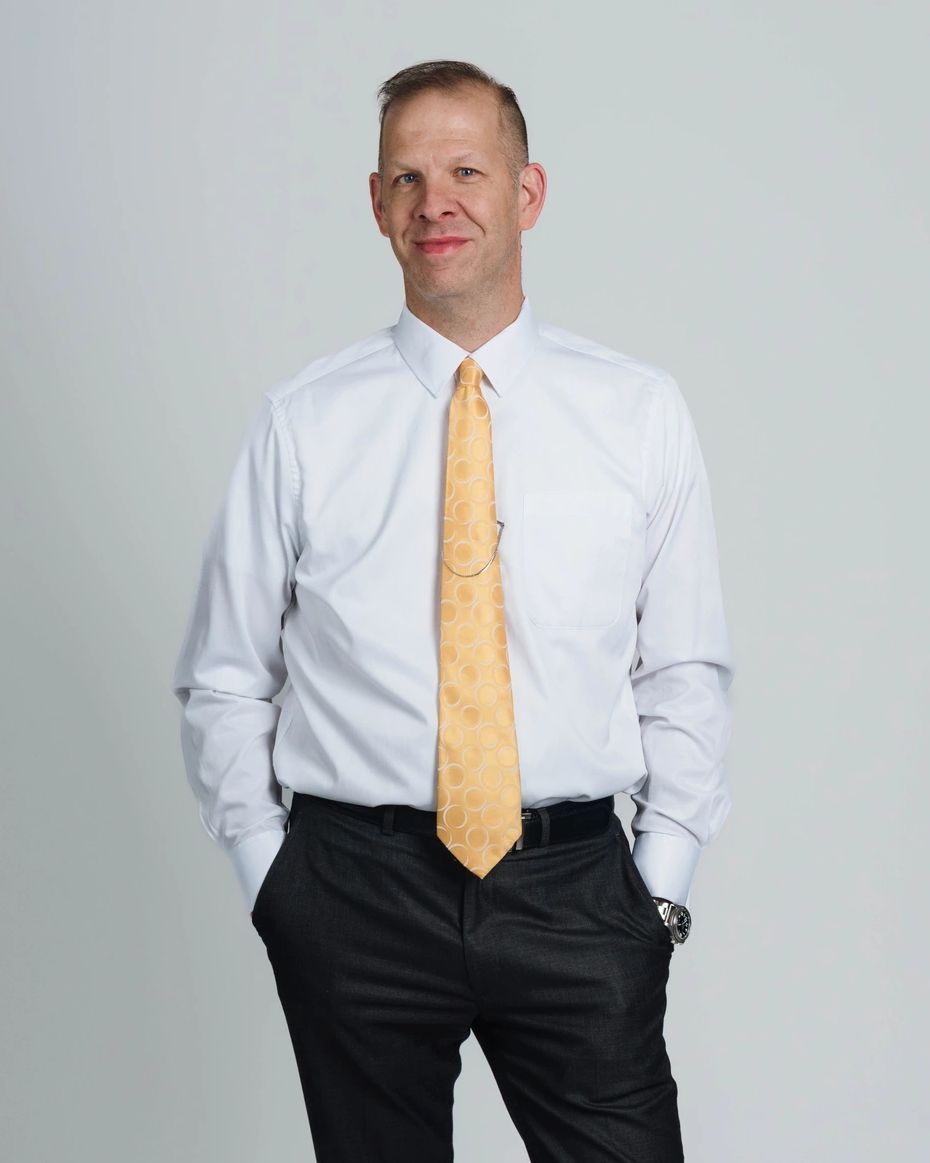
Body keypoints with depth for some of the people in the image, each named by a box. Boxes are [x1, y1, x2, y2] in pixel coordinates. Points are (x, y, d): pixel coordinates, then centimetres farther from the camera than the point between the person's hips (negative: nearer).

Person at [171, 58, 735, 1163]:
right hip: (355, 895, 0)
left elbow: (686, 671, 7)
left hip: (578, 890, 0)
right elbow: (224, 680, 6)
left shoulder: (640, 411, 3)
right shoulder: (301, 425, 1)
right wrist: (272, 879, 0)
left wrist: (663, 883, 1)